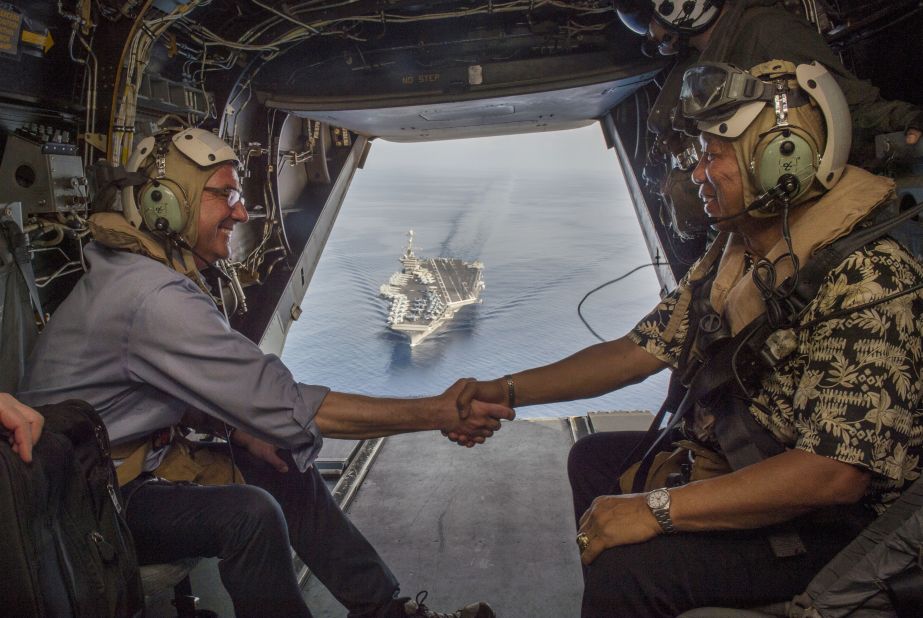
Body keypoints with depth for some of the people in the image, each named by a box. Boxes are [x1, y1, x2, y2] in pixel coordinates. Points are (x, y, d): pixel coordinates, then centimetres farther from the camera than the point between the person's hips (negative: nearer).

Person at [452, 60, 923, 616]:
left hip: (824, 525, -8)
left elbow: (835, 473, -32)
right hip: (725, 462, 9)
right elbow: (642, 349, 1)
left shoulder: (868, 282, -26)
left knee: (625, 568, -26)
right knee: (594, 458, 19)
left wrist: (656, 508, -31)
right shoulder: (731, 256, 1)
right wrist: (507, 391, -6)